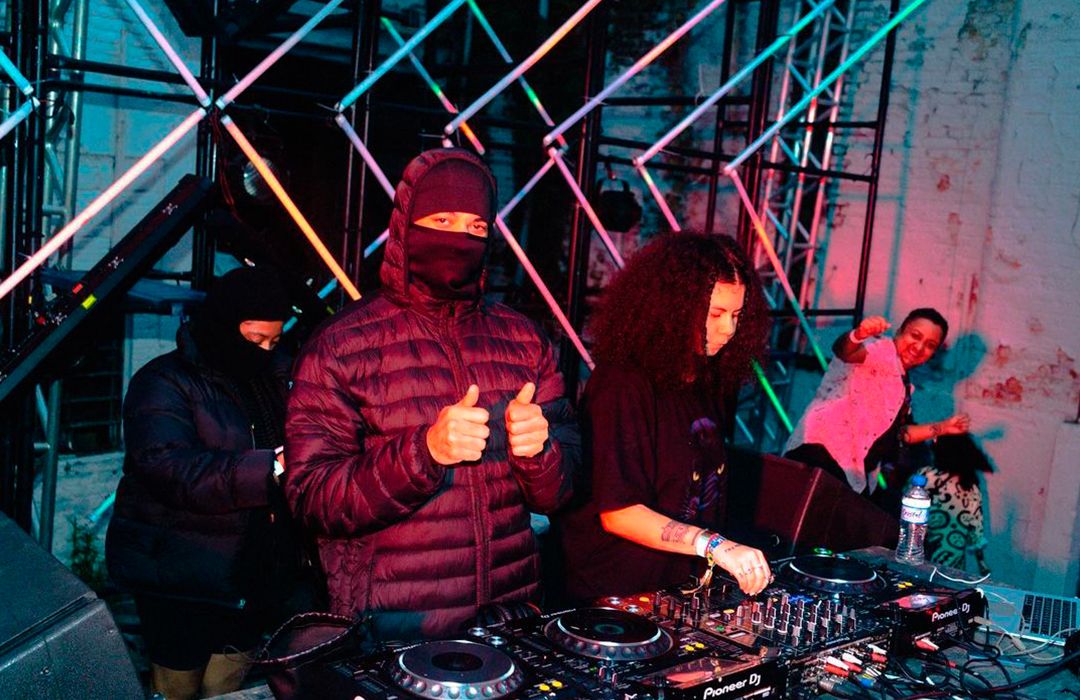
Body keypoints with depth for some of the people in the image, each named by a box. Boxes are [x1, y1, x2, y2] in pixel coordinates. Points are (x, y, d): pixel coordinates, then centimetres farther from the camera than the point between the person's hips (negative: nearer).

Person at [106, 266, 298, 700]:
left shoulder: (272, 379, 10)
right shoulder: (164, 383, -11)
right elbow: (168, 469, -27)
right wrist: (271, 469, -36)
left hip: (254, 579, 6)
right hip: (182, 580, -6)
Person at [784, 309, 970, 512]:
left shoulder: (904, 385, 27)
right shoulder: (884, 350, 1)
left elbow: (895, 433, 32)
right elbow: (844, 351, -22)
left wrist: (943, 427, 31)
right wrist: (859, 335, -45)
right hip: (825, 451, -9)